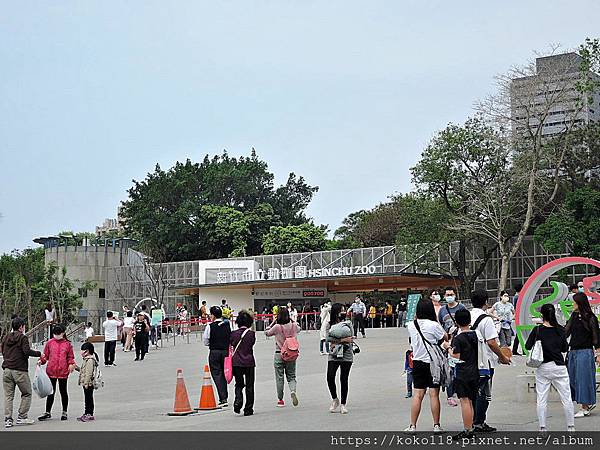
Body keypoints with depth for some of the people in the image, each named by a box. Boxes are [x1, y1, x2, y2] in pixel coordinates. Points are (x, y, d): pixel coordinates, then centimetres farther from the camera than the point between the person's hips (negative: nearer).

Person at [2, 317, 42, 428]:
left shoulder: (6, 338, 12)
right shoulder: (22, 337, -7)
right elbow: (27, 351, -17)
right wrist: (38, 353, -5)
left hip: (7, 370, 6)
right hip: (20, 371, -6)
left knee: (8, 395, 8)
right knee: (27, 394, 8)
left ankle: (8, 419, 1)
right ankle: (21, 417, 4)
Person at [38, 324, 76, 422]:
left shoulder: (67, 344, 3)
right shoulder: (49, 343, 5)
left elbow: (70, 357, 7)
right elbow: (45, 355, 8)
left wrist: (71, 364, -10)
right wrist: (41, 360, -10)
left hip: (63, 371, 0)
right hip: (51, 371, 1)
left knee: (63, 391, 10)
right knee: (51, 392, 7)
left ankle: (64, 412, 20)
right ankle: (48, 412, 16)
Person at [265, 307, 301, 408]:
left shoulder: (277, 327, -14)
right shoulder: (293, 326, -4)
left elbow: (267, 333, 2)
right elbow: (299, 329, 19)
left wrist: (273, 322, 1)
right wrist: (292, 321, 14)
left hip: (279, 355, -2)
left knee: (279, 378, 9)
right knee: (291, 376, 13)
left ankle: (280, 400, 15)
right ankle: (293, 391, -15)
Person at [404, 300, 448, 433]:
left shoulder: (411, 325, -3)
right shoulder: (434, 325, -14)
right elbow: (446, 338, -2)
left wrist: (416, 317, 13)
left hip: (418, 362, 3)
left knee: (417, 394, 6)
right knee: (434, 394, 2)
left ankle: (412, 426, 6)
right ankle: (436, 426, 7)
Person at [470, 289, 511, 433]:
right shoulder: (486, 319, -15)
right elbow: (491, 342, -18)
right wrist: (502, 357, -6)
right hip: (484, 362, -7)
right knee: (483, 393, 1)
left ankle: (474, 420, 21)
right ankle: (479, 423, 3)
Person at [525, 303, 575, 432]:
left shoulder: (537, 330, -8)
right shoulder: (560, 330, -3)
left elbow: (528, 346, -6)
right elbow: (565, 348, 4)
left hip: (542, 368, -1)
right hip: (559, 367, 1)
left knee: (541, 399, 6)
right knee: (566, 398, 9)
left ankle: (542, 428, 6)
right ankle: (571, 427, 12)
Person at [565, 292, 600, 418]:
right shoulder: (574, 316, 9)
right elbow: (566, 332, 10)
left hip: (585, 352, -7)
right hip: (573, 351, 7)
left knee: (583, 378, -2)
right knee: (572, 378, 8)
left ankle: (585, 408, 9)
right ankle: (589, 403, 24)